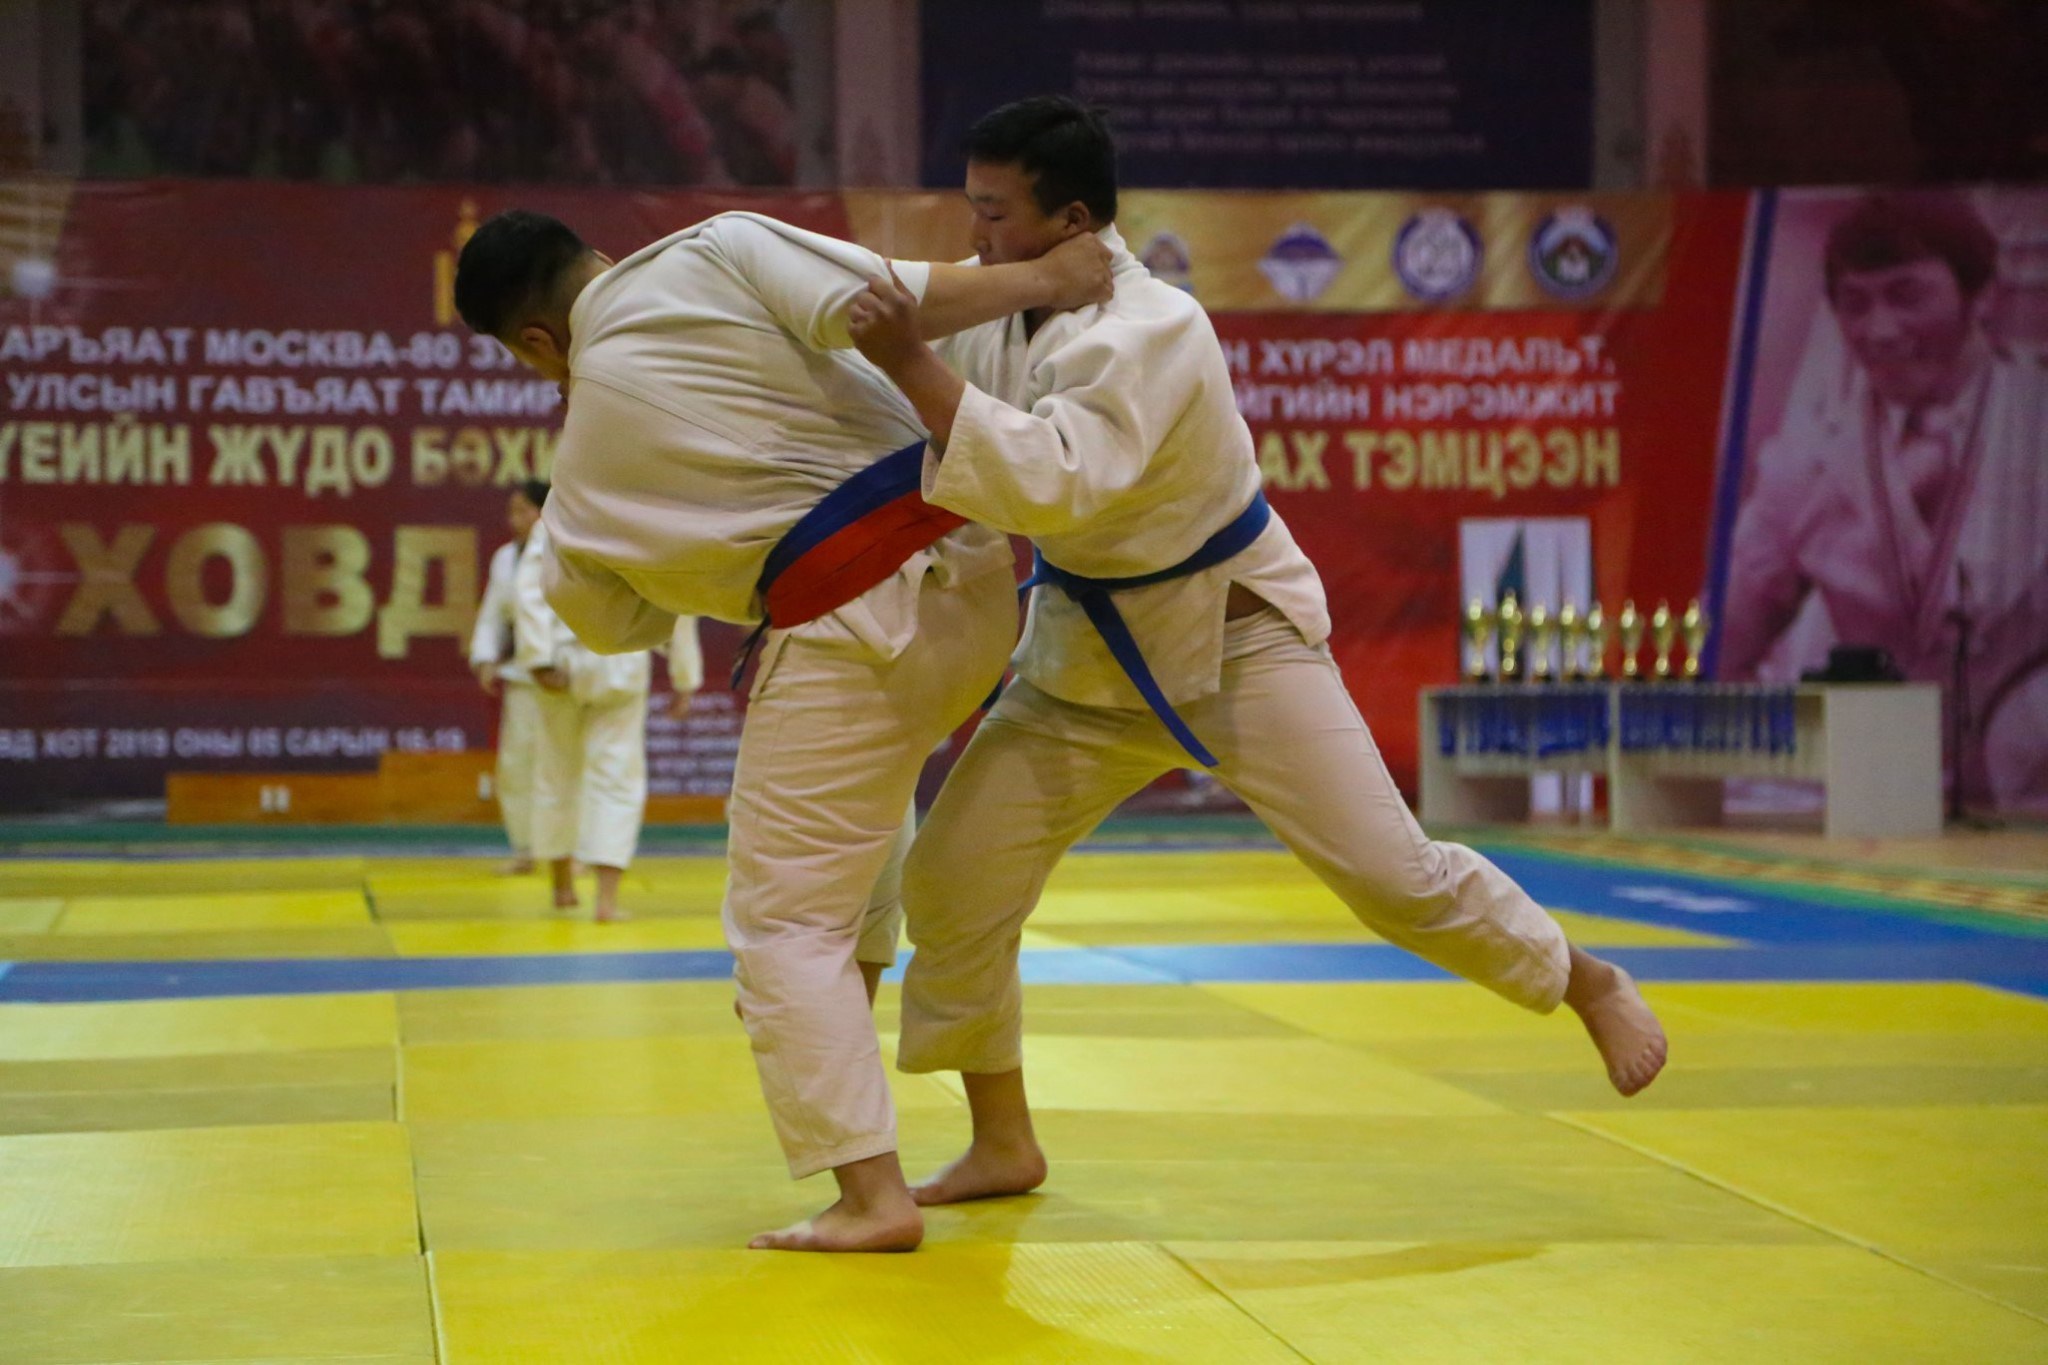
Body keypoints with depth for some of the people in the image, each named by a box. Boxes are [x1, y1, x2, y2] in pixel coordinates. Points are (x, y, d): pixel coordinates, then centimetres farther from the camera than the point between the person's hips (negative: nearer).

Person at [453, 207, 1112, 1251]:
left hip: (848, 633, -5)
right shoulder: (716, 253, 3)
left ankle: (871, 1195, -3)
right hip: (975, 575, 5)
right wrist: (1042, 280, -4)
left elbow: (620, 623, 22)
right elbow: (873, 299, -11)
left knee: (787, 919, 6)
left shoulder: (581, 471, 6)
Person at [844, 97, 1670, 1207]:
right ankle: (1003, 1147, 15)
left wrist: (910, 365, -42)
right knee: (952, 879, -1)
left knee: (1391, 872, -7)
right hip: (1090, 658, 7)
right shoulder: (1004, 315, -1)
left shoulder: (1150, 333, -27)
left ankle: (1591, 986, 21)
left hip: (1235, 640, -7)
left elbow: (1055, 485, -40)